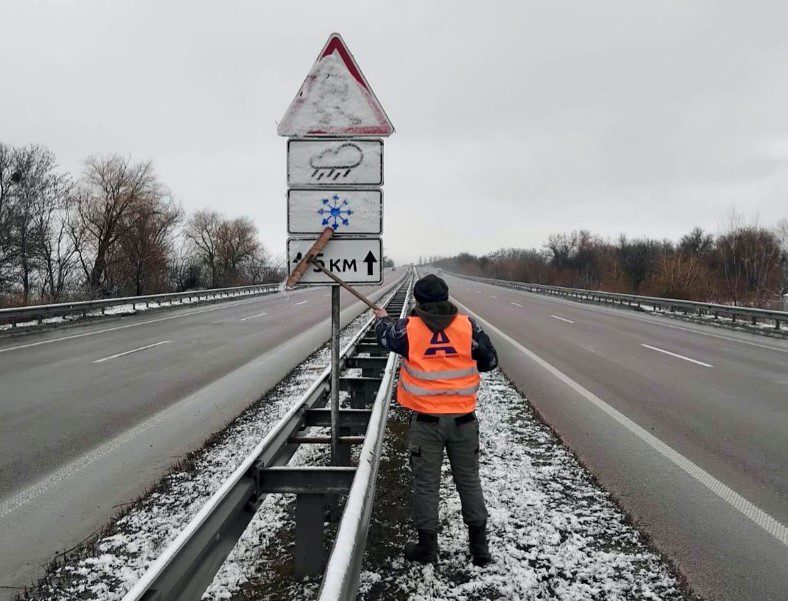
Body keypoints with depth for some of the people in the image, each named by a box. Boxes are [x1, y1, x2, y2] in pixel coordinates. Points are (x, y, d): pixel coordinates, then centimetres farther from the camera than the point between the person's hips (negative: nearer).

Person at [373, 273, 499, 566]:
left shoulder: (409, 329, -10)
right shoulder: (468, 326, -8)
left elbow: (385, 335, 12)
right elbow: (490, 360, 3)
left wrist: (382, 318, 34)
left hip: (426, 421, -1)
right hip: (463, 419, 2)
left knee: (426, 484, 11)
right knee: (469, 480, 15)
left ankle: (427, 546, 21)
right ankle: (479, 547, 22)